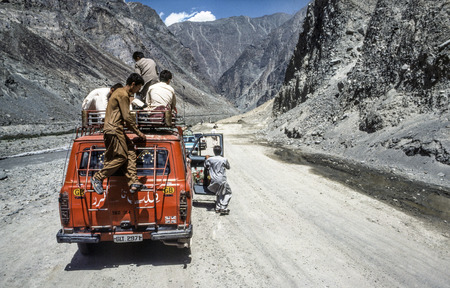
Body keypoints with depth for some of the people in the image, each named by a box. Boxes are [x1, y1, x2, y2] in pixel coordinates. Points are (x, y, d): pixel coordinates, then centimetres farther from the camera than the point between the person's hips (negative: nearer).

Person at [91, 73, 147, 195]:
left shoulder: (120, 92, 21)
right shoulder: (123, 95, -12)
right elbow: (127, 117, -15)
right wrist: (138, 132, -7)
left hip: (116, 130, 10)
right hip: (114, 130, -10)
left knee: (130, 153, 1)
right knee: (121, 157, -10)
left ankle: (133, 182, -4)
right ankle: (98, 178, 1)